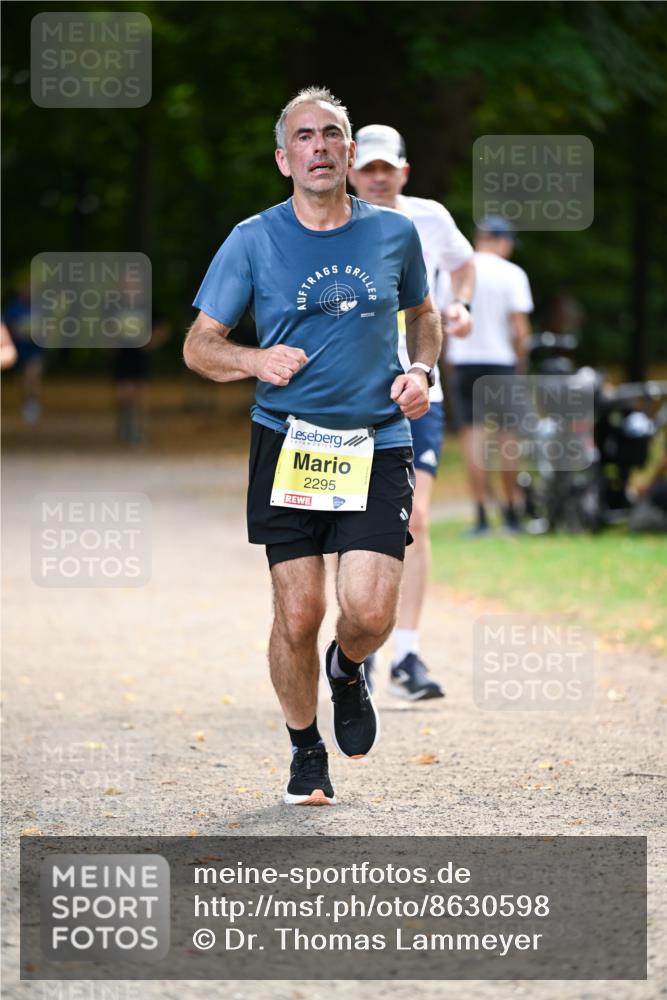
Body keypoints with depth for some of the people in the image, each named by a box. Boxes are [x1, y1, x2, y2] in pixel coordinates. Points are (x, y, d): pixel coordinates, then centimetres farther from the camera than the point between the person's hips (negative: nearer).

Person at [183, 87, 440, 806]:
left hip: (377, 445, 1)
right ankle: (306, 751, 21)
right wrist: (257, 360, -17)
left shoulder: (394, 233, 6)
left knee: (370, 613, -13)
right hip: (287, 444, -1)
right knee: (298, 617, -3)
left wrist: (421, 371, 4)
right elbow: (198, 347, 4)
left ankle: (346, 670, 24)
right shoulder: (253, 241, 0)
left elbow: (422, 315, 24)